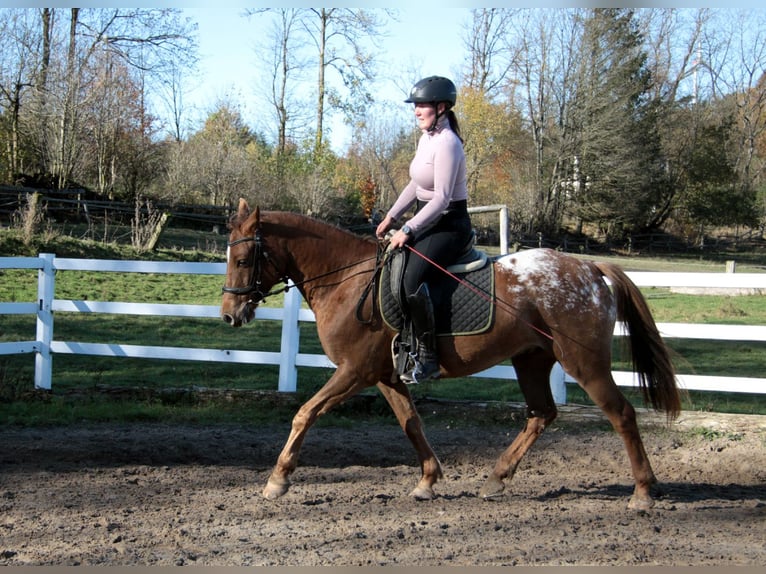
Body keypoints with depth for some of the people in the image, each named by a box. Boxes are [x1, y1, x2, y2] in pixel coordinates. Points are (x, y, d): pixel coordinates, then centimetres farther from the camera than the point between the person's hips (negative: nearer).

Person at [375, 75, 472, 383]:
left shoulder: (447, 144, -19)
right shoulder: (426, 138, 10)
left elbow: (441, 198, -25)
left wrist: (408, 229, -23)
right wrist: (391, 217, 17)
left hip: (449, 225, -11)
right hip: (428, 221, 11)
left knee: (413, 279, -29)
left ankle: (428, 357, -22)